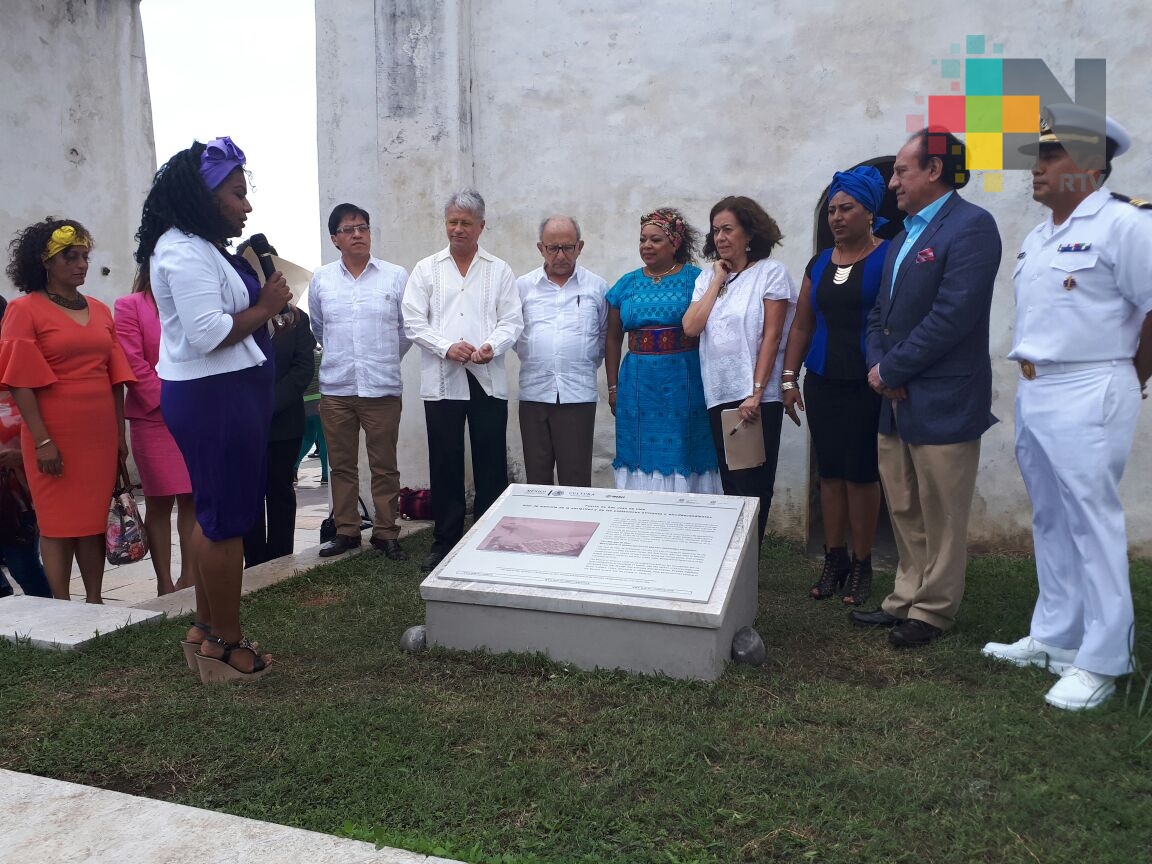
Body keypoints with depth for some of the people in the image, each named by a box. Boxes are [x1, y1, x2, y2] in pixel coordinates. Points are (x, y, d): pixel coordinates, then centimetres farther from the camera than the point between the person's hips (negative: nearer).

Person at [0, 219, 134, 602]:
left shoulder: (100, 310, 12)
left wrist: (120, 434, 9)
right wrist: (42, 440, -16)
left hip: (100, 432, 5)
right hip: (57, 433, -5)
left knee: (95, 519, 9)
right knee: (58, 522, 1)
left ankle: (95, 601, 16)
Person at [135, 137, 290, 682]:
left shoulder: (203, 248, 16)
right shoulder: (184, 252, -16)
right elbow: (207, 334, -24)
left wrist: (267, 300, 6)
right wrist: (266, 307, -13)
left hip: (222, 393, 11)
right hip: (214, 396, -11)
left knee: (213, 514, 16)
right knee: (227, 519, -3)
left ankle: (206, 629, 27)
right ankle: (225, 643, 9)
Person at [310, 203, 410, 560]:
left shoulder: (396, 276, -1)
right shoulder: (320, 279, 6)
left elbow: (408, 329, 7)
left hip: (382, 388, -2)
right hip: (335, 388, 2)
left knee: (384, 466, 3)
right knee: (342, 465, 9)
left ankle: (386, 533, 12)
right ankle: (346, 531, 19)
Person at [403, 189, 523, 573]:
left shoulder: (499, 270, 9)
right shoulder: (426, 269, 9)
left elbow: (512, 321, 3)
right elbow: (414, 322, 2)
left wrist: (492, 346, -16)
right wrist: (446, 347, -13)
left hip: (488, 379, 0)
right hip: (442, 380, 0)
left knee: (491, 463, 3)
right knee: (445, 464, 5)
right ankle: (445, 540, 15)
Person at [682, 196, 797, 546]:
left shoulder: (770, 272, -2)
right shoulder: (707, 277, 13)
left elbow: (772, 336, -9)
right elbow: (691, 327, -2)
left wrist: (755, 394, -15)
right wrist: (718, 281, 0)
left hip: (757, 397, -5)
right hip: (718, 395, 5)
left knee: (753, 483, -2)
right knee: (730, 482, 12)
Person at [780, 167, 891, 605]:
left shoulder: (887, 258, -5)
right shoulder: (819, 264, 12)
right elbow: (801, 326, 14)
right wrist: (789, 380, 9)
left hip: (867, 386, -5)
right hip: (822, 383, 5)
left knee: (861, 473, 1)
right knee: (829, 472, 8)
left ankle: (861, 565, 13)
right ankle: (834, 560, 19)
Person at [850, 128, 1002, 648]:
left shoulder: (971, 226, -11)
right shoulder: (905, 236, 17)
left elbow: (952, 315, -20)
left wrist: (893, 370, -14)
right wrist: (877, 365, -2)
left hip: (942, 403, -8)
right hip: (895, 401, 8)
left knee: (940, 518, 4)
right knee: (904, 512, 15)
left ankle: (933, 612, 16)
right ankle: (907, 599, 27)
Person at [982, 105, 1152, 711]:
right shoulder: (1038, 238, 15)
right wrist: (1030, 376, 13)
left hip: (1087, 396, -8)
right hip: (1032, 391, 9)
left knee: (1093, 526, -3)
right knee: (1050, 523, 15)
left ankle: (1099, 664, 7)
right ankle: (1053, 639, 27)